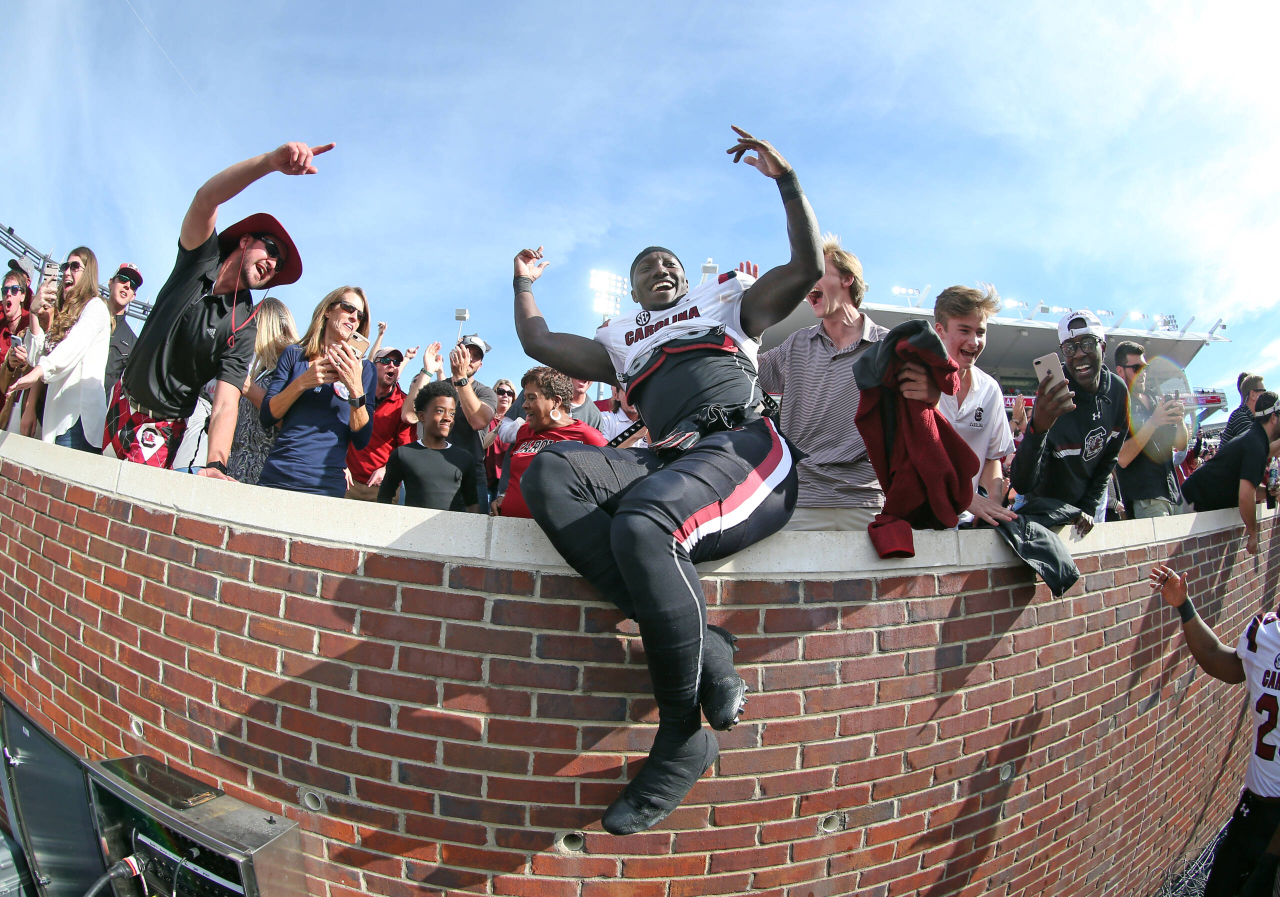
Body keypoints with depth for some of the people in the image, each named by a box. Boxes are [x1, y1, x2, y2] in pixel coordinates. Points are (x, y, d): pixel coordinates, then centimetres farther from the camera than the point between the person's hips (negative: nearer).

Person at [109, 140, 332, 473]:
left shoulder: (243, 329, -15)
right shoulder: (201, 258, -9)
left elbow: (226, 405, -24)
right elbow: (205, 199, -30)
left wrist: (215, 465, -43)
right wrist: (270, 161, -49)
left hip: (162, 425, -3)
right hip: (124, 399, 3)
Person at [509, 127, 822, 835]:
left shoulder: (727, 301, 28)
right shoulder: (621, 342, 37)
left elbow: (809, 266, 16)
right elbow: (537, 343, 34)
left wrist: (786, 180, 11)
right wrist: (524, 282, 44)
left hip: (742, 445, -3)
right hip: (664, 459, 4)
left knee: (640, 525, -36)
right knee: (549, 471, -27)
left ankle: (682, 738, -20)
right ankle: (703, 645, -31)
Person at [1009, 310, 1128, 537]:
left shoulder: (1118, 391, -11)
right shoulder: (1053, 401, -30)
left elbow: (1110, 458, 3)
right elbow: (1022, 485, -39)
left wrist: (1090, 507, -6)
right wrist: (1037, 428, -55)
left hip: (1090, 502, 5)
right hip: (1047, 507, -5)